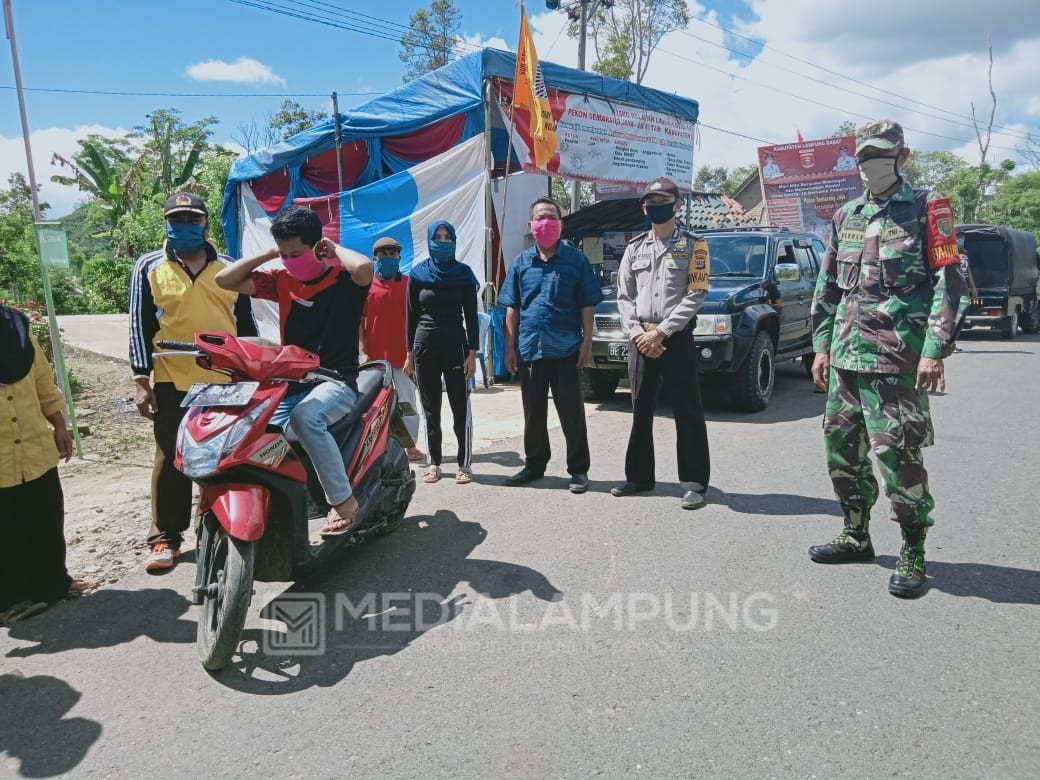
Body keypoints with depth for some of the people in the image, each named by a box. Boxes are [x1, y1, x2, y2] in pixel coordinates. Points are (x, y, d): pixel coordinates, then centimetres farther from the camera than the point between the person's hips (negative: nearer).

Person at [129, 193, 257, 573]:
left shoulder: (230, 269, 9)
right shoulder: (149, 267, 5)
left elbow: (246, 324, 12)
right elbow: (140, 325, 1)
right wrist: (142, 380, -6)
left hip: (228, 382, 2)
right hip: (172, 383, -1)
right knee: (172, 462, 5)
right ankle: (165, 537, 15)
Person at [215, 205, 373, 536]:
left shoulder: (343, 278, -6)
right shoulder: (282, 280, 10)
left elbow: (364, 266, -31)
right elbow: (225, 279, 9)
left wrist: (336, 249, -10)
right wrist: (270, 254, 5)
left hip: (337, 380, -6)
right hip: (290, 384, 6)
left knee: (305, 416, -37)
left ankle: (343, 501, -25)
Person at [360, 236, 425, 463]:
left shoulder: (408, 284, 4)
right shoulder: (366, 285, 2)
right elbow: (358, 320, 1)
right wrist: (362, 351, -6)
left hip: (402, 355, 0)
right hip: (374, 356, 0)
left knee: (408, 400, 5)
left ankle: (410, 444, 16)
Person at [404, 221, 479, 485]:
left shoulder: (463, 273, 4)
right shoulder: (418, 274, 6)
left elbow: (471, 315, 2)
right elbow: (411, 315, 8)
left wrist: (472, 352, -6)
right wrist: (409, 353, 3)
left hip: (455, 344, -1)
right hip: (424, 345, 2)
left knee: (461, 408, -2)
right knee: (430, 408, 7)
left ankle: (465, 464, 5)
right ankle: (434, 463, 15)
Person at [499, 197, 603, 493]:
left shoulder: (575, 260, 1)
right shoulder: (521, 262, 9)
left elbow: (587, 305, 0)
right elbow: (512, 308, 10)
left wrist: (586, 342, -7)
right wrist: (510, 346, 5)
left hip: (566, 350, -3)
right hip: (529, 349, 3)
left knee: (572, 413, 2)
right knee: (533, 413, 13)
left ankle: (579, 469, 14)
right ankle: (534, 465, 27)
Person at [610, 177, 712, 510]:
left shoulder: (693, 245, 2)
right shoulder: (635, 248, 14)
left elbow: (694, 295, -7)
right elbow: (624, 296, 11)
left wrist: (661, 332, -13)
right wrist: (638, 333, -5)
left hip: (676, 337, -4)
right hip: (640, 339, 4)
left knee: (687, 412, -3)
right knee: (640, 410, 10)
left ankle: (694, 483, 5)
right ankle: (639, 476, 21)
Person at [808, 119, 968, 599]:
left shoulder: (926, 209, 0)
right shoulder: (846, 217, 16)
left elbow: (949, 284, -6)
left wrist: (935, 351, -14)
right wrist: (822, 346, 12)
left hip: (897, 358, -6)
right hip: (845, 357, 6)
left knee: (897, 454, -7)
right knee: (841, 449, 11)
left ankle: (912, 551, 10)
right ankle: (857, 536, 27)